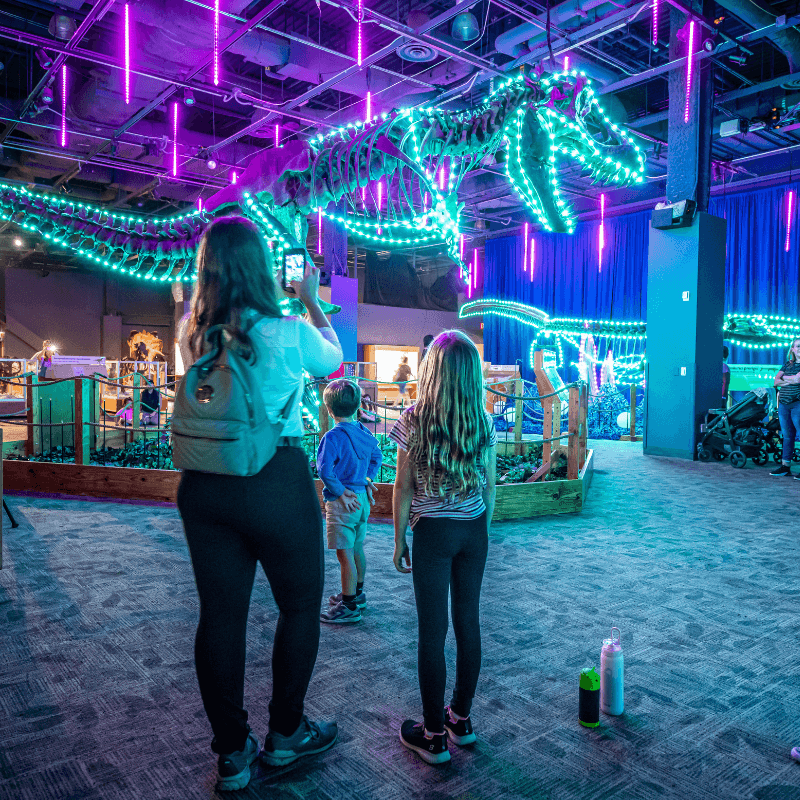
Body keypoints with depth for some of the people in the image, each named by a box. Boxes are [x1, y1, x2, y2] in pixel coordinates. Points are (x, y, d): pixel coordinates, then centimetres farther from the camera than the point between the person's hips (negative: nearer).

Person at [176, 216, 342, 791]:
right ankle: (285, 734, 30)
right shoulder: (290, 332, -10)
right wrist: (312, 301, 21)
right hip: (277, 481, -5)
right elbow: (335, 360, 10)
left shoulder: (197, 334, 2)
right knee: (301, 606, 15)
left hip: (205, 482, 5)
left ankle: (232, 753, 27)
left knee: (220, 613, 12)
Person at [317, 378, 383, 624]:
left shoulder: (333, 436, -17)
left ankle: (349, 607, 7)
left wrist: (340, 492, -16)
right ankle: (356, 593, 35)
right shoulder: (363, 432, 6)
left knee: (345, 554, -1)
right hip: (362, 499, 8)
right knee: (357, 549, 20)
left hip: (342, 502, -8)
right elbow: (377, 456, 20)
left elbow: (324, 469, -26)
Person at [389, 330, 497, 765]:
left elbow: (403, 489, -9)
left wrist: (399, 540, 2)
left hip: (433, 532, -4)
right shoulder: (484, 422, -1)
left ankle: (434, 736, 16)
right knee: (468, 621, 14)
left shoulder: (413, 420, -12)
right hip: (474, 531, 4)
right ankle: (461, 719, 30)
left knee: (432, 630, 5)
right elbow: (490, 484, 6)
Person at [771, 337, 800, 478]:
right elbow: (776, 381, 7)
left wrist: (784, 378, 2)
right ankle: (785, 467, 14)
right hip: (783, 403, 5)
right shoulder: (787, 364, 16)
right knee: (787, 436, 10)